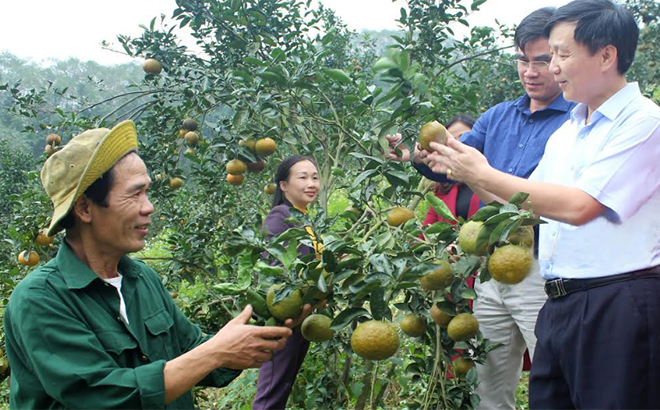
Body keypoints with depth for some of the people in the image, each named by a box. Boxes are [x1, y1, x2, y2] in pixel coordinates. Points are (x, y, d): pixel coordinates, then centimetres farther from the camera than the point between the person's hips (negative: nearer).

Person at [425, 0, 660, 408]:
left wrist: (483, 175, -12)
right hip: (560, 304, 8)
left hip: (617, 305, -7)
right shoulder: (566, 132, 15)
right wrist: (461, 173, 8)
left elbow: (578, 206, -20)